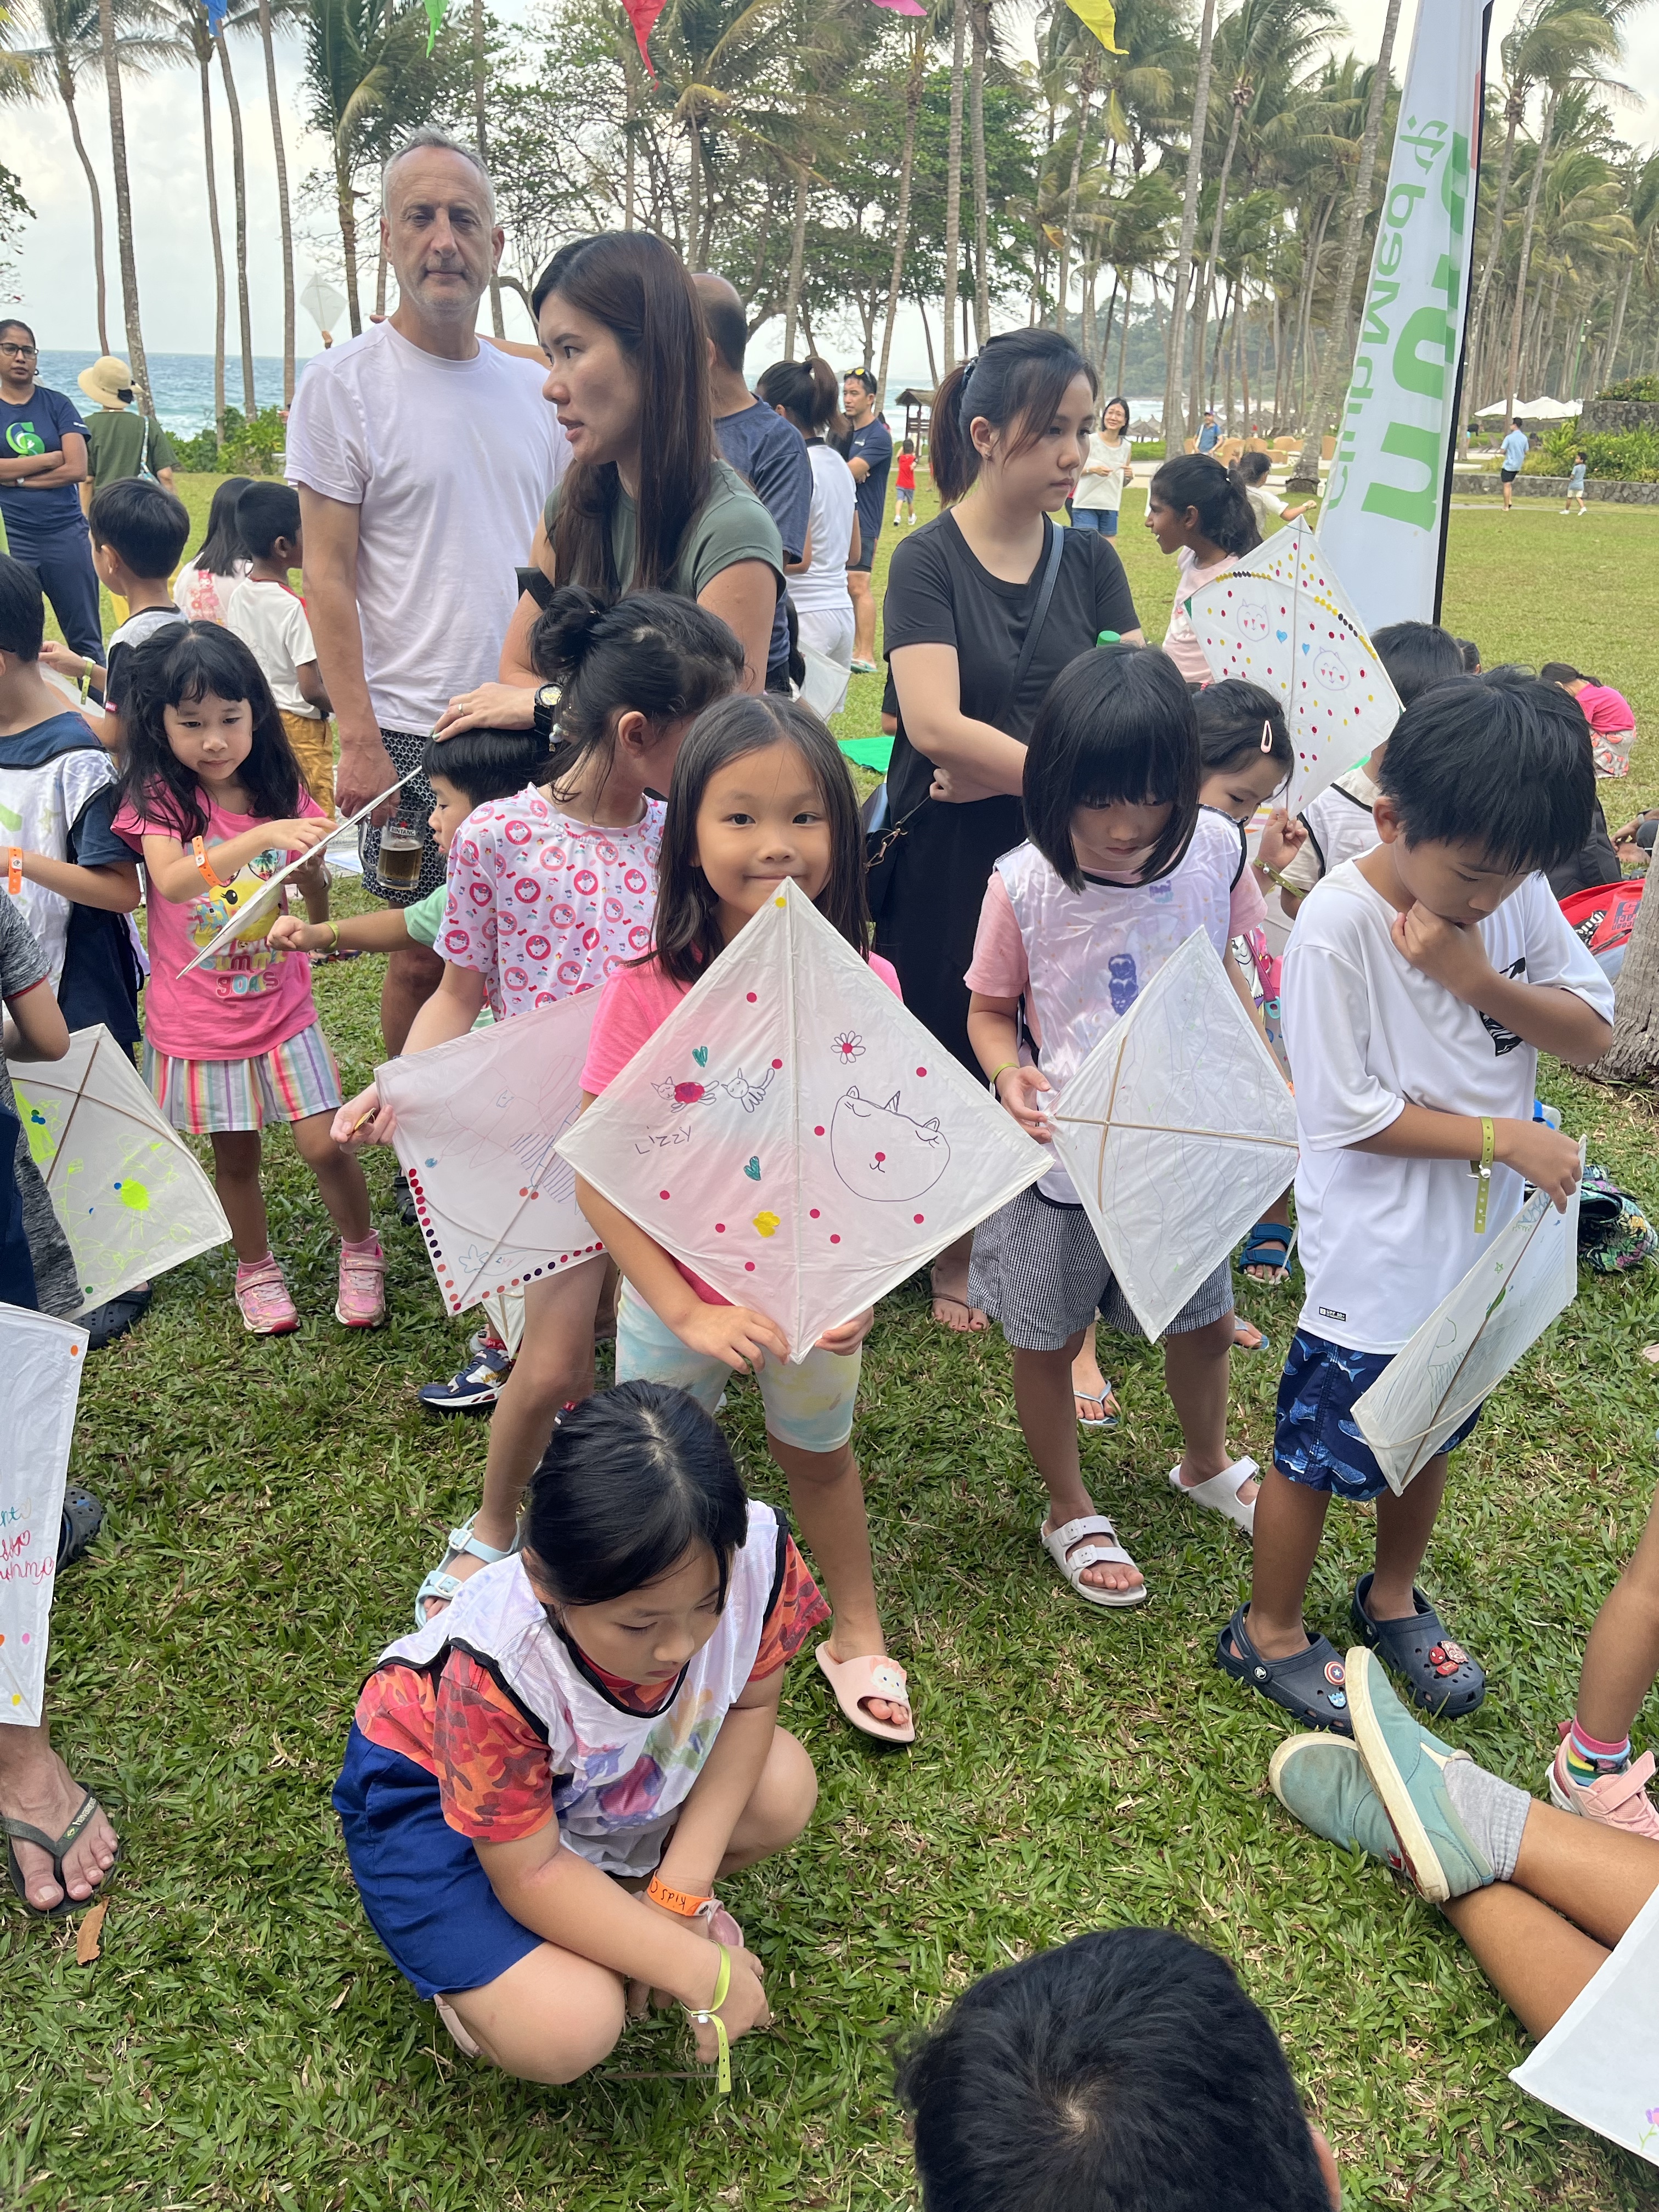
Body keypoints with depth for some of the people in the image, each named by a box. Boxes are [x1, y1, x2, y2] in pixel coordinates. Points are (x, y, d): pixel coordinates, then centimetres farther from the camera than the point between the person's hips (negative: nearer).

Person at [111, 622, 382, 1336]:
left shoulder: (280, 792, -3)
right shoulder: (156, 799, -11)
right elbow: (171, 881, -33)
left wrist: (311, 861, -20)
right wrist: (262, 837, -45)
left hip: (281, 1009, 1)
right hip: (196, 1022, -1)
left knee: (323, 1145, -2)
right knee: (236, 1157, 12)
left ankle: (360, 1249, 24)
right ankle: (256, 1269, 35)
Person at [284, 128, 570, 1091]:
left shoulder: (534, 388, 10)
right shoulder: (344, 382, -4)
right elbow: (327, 576, -8)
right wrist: (358, 739, -14)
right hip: (416, 730, -4)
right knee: (427, 957, 4)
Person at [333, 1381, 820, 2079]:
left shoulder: (756, 1551, -33)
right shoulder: (496, 1669, -42)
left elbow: (750, 1704, -11)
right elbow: (530, 1874, -27)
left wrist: (681, 1890, -19)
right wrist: (705, 1976, -25)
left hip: (612, 1766, 5)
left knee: (784, 1793, -14)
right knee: (567, 2030, -23)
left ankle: (620, 1892, 9)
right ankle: (466, 1964, 10)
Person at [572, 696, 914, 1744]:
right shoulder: (650, 992, -22)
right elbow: (599, 1175, -18)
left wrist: (865, 1286, -19)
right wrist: (686, 1311, -22)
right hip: (678, 1300, -1)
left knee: (820, 1457, 26)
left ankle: (858, 1637, 51)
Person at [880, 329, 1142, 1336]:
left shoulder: (1091, 561, 6)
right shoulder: (930, 559, -6)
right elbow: (934, 723, -19)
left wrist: (998, 769, -15)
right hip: (948, 857, -3)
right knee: (958, 1050, 8)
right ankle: (957, 1249, 28)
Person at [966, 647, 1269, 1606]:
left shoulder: (1214, 852, -11)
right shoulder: (1025, 886, -20)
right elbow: (990, 1009, -6)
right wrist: (1011, 1074, -27)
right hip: (1065, 1155, -3)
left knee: (1205, 1320, 23)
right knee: (1050, 1340, 14)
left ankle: (1208, 1463, 54)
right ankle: (1071, 1510, 40)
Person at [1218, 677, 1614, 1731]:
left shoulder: (1514, 891, -7)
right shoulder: (1339, 926, -24)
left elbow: (1593, 1033, -6)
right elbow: (1348, 1113, -21)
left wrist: (1482, 981, -23)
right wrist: (1502, 1138, -18)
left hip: (1482, 1240, 6)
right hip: (1378, 1256, -6)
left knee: (1431, 1432, 25)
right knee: (1319, 1447, 10)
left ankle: (1394, 1596, 49)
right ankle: (1269, 1633, 32)